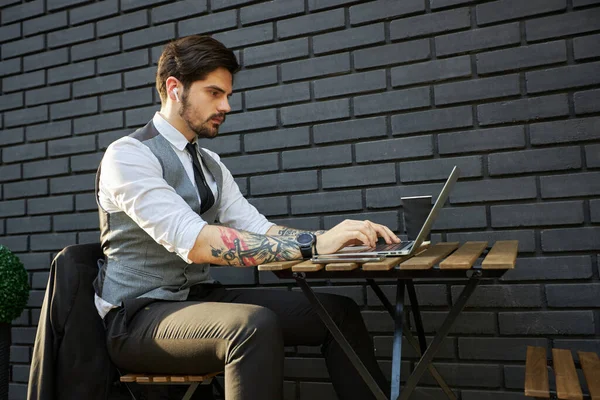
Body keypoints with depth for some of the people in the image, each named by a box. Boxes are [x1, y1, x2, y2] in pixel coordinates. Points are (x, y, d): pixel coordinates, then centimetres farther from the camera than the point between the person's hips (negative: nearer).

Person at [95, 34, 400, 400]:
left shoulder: (210, 164, 11)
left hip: (201, 298, 7)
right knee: (255, 325, -36)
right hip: (139, 316, -7)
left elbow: (258, 231, 2)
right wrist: (314, 244, -31)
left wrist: (337, 238, -14)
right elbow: (195, 243, -27)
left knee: (337, 312, -5)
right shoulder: (128, 155, -14)